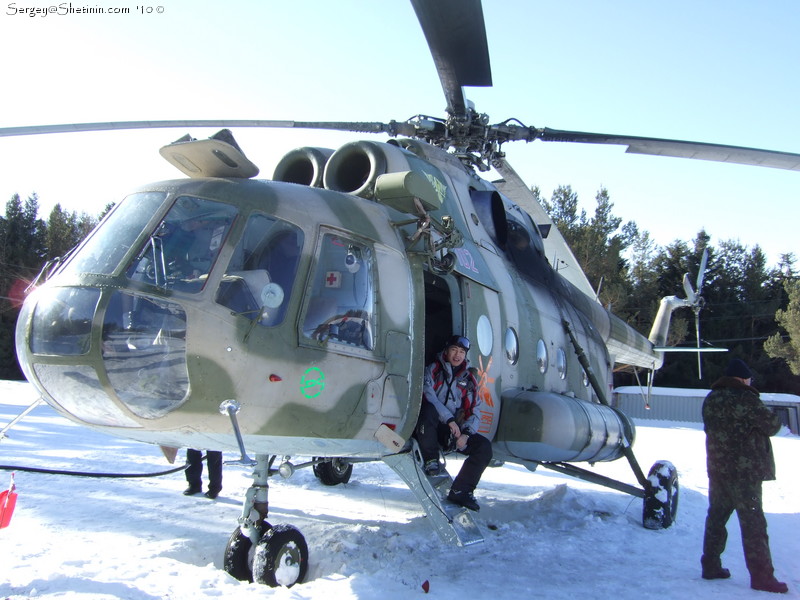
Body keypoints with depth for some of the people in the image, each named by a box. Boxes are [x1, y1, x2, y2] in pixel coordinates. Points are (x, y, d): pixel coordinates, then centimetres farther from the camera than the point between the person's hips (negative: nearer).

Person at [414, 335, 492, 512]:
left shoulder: (469, 380, 15)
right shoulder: (433, 370, 3)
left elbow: (474, 412, 8)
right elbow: (428, 396, -15)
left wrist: (466, 433, -12)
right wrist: (450, 419, -23)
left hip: (452, 431, 4)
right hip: (429, 426, -4)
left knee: (484, 445, -17)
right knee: (428, 408, -37)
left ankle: (460, 491, -9)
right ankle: (431, 460, -21)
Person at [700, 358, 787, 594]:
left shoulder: (710, 399, 9)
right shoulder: (744, 398, -14)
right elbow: (773, 425, -7)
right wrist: (772, 418, 14)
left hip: (716, 468, 7)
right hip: (744, 470, -7)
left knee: (716, 517, 12)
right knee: (753, 522, 0)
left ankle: (711, 566, 18)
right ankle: (761, 576, 4)